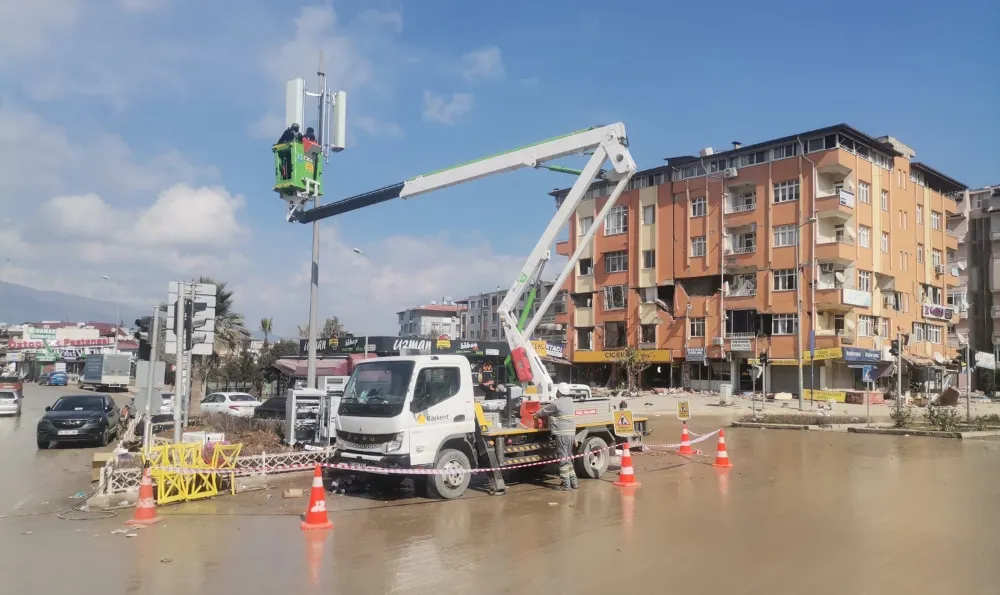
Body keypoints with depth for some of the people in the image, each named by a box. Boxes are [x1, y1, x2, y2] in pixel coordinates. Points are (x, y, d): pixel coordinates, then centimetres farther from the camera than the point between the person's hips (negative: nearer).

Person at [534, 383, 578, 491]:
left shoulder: (556, 403, -11)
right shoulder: (571, 403, 13)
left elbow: (543, 411, 0)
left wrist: (536, 415, 21)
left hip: (562, 434, -8)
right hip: (571, 433, 8)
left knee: (562, 459, -3)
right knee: (568, 459, 17)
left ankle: (566, 484, -2)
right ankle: (573, 482, 18)